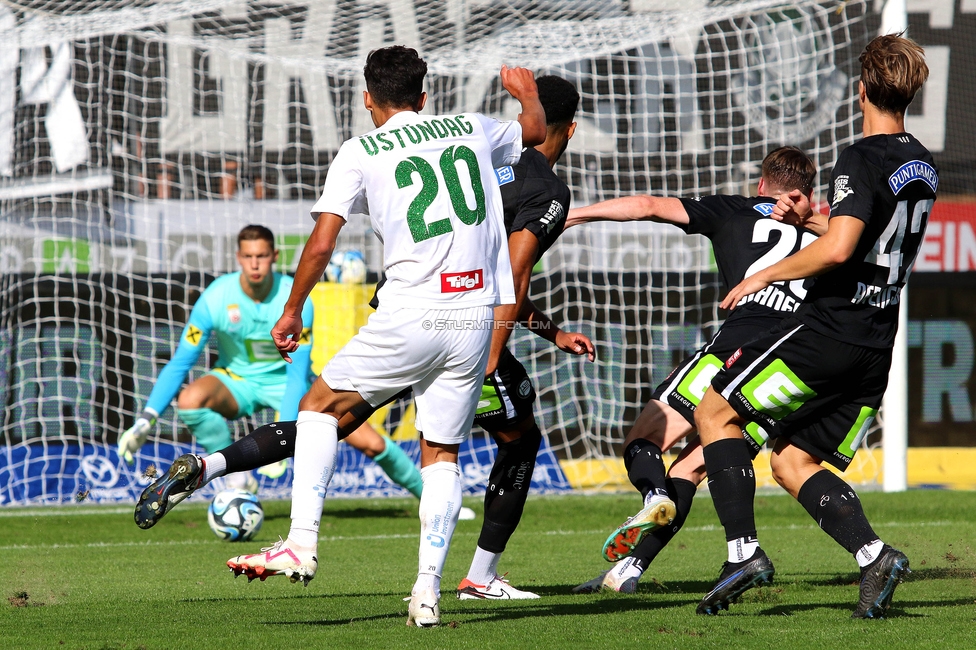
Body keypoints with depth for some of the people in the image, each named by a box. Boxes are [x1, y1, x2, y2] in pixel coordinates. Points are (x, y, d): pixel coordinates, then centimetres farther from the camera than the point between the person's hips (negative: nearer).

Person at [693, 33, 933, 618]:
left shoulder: (862, 160, -13)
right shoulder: (923, 167, 14)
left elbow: (838, 249, -25)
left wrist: (765, 275, -13)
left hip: (829, 328, -8)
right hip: (877, 349, 8)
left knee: (717, 412, 5)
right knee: (794, 462, 14)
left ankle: (744, 552, -6)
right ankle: (872, 554, -7)